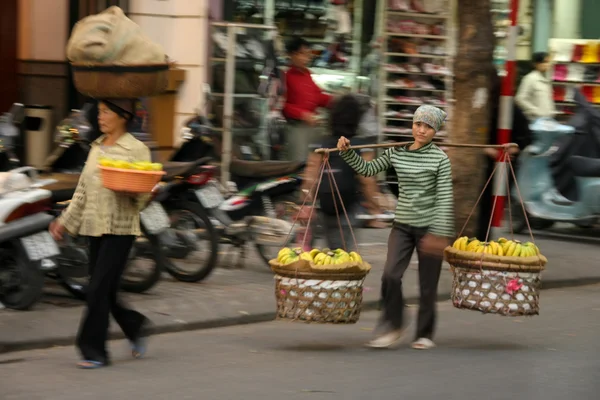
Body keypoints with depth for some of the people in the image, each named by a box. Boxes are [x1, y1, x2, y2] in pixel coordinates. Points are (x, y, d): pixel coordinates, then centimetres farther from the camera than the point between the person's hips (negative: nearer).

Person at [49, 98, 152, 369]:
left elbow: (142, 195, -7)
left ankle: (94, 351, -3)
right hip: (94, 227, 6)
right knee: (103, 292, 8)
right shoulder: (97, 147, 15)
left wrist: (128, 188, -27)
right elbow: (83, 191, 19)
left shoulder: (136, 149, -4)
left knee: (99, 290, -10)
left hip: (120, 228, -6)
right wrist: (65, 221, 16)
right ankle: (135, 326, 30)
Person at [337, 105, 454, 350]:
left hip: (429, 226, -3)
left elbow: (445, 198, -10)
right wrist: (347, 152, 3)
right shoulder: (397, 153, 6)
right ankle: (392, 326, 5)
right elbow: (367, 169, 16)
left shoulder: (440, 159, -6)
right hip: (403, 225, 3)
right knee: (390, 275, -14)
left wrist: (440, 233, -16)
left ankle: (425, 334, 19)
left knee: (428, 283, 3)